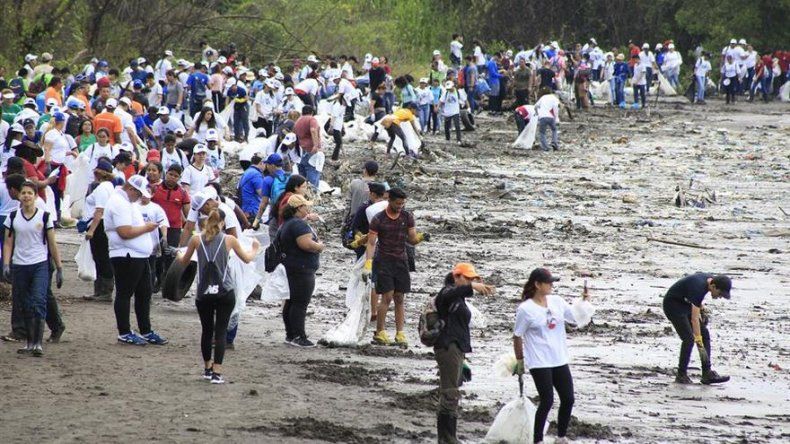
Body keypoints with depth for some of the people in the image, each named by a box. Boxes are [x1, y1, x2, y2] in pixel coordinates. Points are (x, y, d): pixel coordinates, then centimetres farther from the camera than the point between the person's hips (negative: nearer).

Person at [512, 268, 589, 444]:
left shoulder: (557, 302, 5)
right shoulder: (525, 309, -11)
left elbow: (576, 318, 14)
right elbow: (517, 337, -4)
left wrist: (584, 302, -2)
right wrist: (520, 361, 1)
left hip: (560, 361, 6)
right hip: (539, 363, -6)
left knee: (568, 399, 6)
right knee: (547, 401, -9)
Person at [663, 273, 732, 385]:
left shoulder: (712, 279, -8)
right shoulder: (699, 287, -34)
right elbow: (694, 319, -36)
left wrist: (701, 308, 4)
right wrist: (699, 341, -38)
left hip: (685, 303, 9)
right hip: (672, 304, -9)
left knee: (705, 335, -1)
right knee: (689, 339, -18)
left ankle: (707, 374, -2)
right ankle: (681, 375, -6)